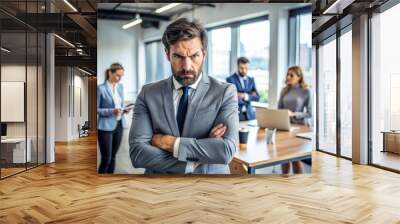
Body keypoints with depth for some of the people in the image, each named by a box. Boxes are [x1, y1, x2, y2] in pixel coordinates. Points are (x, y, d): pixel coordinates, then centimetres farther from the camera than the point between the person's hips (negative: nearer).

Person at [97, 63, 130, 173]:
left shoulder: (120, 87, 9)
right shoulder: (101, 88, -10)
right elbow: (96, 109, -9)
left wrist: (123, 110, -3)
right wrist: (112, 111, -21)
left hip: (119, 125, 6)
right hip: (106, 127, -6)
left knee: (113, 157, 12)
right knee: (106, 159, -3)